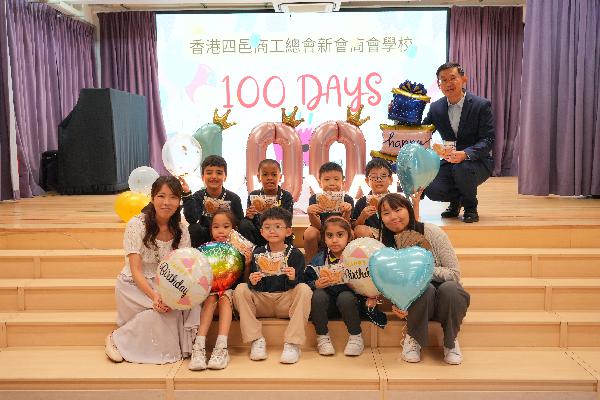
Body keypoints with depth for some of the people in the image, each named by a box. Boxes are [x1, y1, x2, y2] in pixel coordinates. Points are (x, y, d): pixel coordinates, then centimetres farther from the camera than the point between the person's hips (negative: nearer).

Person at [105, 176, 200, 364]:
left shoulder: (180, 229, 0)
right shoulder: (137, 225, -13)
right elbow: (136, 271, -17)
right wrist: (154, 296, -33)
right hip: (135, 285, -3)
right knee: (161, 308, -30)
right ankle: (116, 339, -7)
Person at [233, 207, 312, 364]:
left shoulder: (295, 254, -3)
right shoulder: (257, 253, 3)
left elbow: (297, 285, -7)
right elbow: (255, 287, 1)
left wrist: (293, 279, -29)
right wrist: (253, 282, -22)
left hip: (286, 301, -2)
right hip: (261, 302, 2)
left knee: (304, 289, -28)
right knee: (240, 289, -19)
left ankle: (292, 343, -26)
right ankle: (257, 340, -16)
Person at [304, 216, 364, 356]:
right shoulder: (319, 259, 0)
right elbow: (306, 282, -4)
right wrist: (316, 284, -23)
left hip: (348, 302, -2)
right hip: (326, 305, 2)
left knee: (345, 297, -32)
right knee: (318, 295, -28)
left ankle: (356, 336, -10)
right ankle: (322, 337, -10)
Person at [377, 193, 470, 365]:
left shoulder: (432, 232, -13)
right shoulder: (385, 243, -5)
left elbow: (455, 274, -12)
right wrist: (396, 303, -23)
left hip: (446, 300, 0)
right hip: (415, 302, 0)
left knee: (450, 289, -35)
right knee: (425, 289, -34)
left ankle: (450, 341, -7)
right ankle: (413, 338, -6)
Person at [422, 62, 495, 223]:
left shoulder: (481, 105, -10)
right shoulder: (436, 107, 3)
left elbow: (487, 140, -16)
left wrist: (465, 154, -35)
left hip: (477, 161, -3)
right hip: (449, 161, 4)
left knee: (461, 168, -37)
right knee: (432, 190, -23)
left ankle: (470, 208, -5)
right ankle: (456, 200, 16)